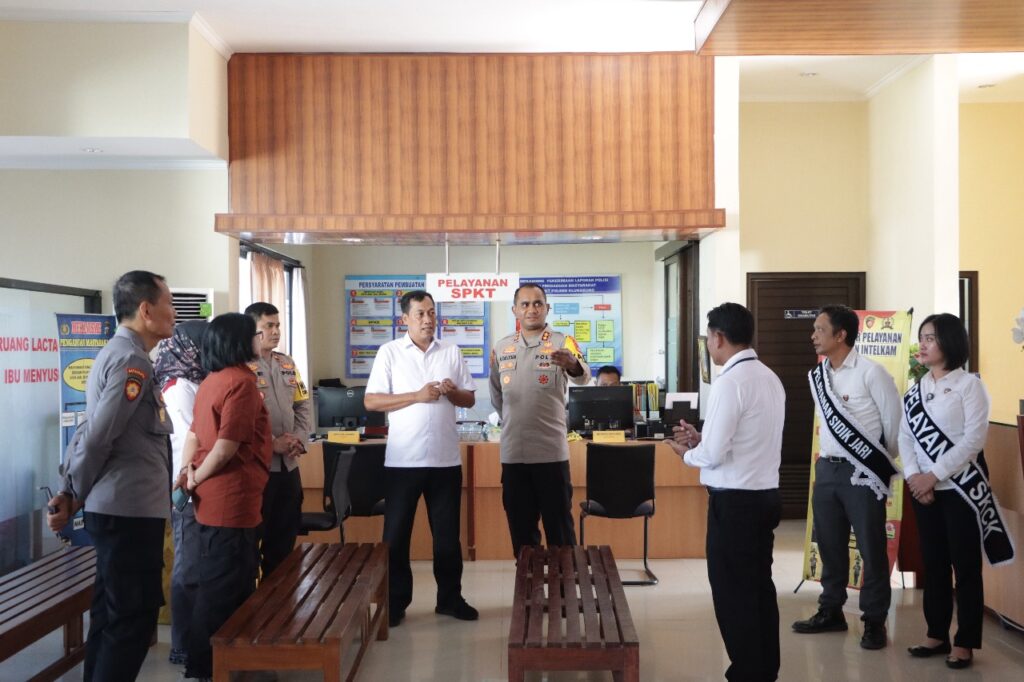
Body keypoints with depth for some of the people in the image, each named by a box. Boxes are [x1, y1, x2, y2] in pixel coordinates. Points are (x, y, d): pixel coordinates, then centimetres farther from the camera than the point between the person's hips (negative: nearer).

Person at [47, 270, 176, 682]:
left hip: (118, 508, 10)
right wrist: (76, 497, -6)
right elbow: (97, 436, -21)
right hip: (130, 510, -10)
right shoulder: (132, 360, -17)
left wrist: (69, 492, 10)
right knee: (133, 619, -2)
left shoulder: (118, 353, 15)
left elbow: (90, 431, 14)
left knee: (112, 614, 16)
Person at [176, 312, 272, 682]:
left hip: (213, 499, 10)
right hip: (232, 499, -10)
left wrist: (187, 469, 5)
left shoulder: (212, 382, 14)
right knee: (224, 587, 0)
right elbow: (227, 447, -21)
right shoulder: (242, 382, -16)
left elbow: (194, 433, 17)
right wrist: (196, 480, -8)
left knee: (217, 582, 18)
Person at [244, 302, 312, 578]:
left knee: (284, 535, 15)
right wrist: (272, 443, -18)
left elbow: (304, 404, 14)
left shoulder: (287, 364, 14)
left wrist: (298, 439, -2)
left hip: (288, 463, 7)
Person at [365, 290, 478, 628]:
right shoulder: (389, 352, -1)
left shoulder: (452, 352, 7)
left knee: (447, 532, 11)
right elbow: (371, 400, -7)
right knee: (396, 533, 5)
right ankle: (395, 601, 18)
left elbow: (470, 399, 10)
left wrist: (452, 392, -12)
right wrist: (417, 396, -16)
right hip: (402, 460, -2)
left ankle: (449, 597, 24)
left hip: (446, 459, 3)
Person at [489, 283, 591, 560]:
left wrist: (573, 365, -45)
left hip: (551, 451, -4)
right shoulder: (502, 347, 8)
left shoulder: (561, 343, -5)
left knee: (559, 526, 4)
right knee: (520, 527, 12)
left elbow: (582, 378, -24)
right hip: (512, 452, 4)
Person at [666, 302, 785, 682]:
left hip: (735, 501, -9)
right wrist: (702, 439, 13)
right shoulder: (770, 378, 9)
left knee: (733, 592, 3)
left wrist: (687, 453, 1)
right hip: (766, 495, 9)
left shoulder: (730, 382, -17)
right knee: (759, 586, 17)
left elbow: (714, 454, -19)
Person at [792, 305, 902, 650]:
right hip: (827, 469, 6)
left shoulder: (871, 372, -12)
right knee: (830, 545, 13)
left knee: (871, 548, 2)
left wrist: (883, 464, 1)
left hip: (863, 473, -6)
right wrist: (828, 455, 17)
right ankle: (831, 612, 26)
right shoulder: (817, 376, 7)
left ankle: (874, 620, 14)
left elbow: (894, 420, -7)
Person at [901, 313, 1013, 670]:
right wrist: (913, 476, -11)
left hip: (961, 488, -5)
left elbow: (973, 439, -14)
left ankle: (965, 642, 10)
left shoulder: (970, 385, -6)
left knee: (965, 565, 1)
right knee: (933, 564, 11)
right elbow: (905, 436, 5)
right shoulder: (915, 389, 10)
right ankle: (937, 634, 22)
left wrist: (934, 475, -16)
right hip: (923, 490, 5)